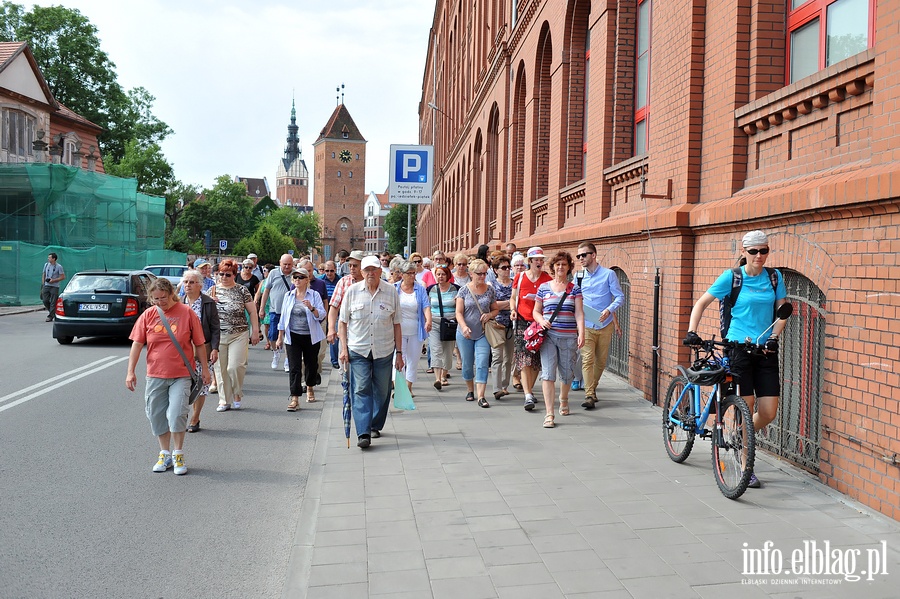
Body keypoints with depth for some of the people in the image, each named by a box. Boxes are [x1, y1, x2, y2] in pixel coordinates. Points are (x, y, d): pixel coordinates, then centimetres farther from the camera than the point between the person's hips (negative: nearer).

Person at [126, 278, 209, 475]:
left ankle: (178, 455, 8)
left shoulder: (186, 313, -4)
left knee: (177, 414, -11)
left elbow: (199, 343, 2)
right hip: (155, 376, 3)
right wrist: (130, 372, -4)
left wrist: (204, 368, 5)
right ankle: (165, 454, 26)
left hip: (181, 375, -3)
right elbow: (137, 344, 2)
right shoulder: (148, 315, 2)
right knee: (156, 416, 9)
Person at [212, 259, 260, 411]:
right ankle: (224, 401, 15)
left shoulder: (241, 290, 2)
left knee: (235, 367, -10)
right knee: (220, 369, 5)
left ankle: (237, 394, 16)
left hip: (238, 335, -3)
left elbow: (252, 311, 4)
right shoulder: (213, 290, 8)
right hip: (218, 336, 3)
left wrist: (255, 331, 1)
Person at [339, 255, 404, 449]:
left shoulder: (391, 291, 1)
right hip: (358, 350, -1)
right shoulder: (352, 291, 1)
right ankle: (363, 433, -8)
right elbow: (343, 322, 6)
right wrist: (344, 348, -3)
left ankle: (376, 426, 27)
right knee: (361, 390, -7)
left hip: (384, 351, 1)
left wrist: (399, 353, 3)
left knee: (382, 391, 9)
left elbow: (396, 324, 4)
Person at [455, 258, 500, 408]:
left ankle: (481, 396, -10)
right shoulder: (464, 290, -3)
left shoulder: (490, 289, 3)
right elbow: (459, 312, -6)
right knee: (467, 364, 11)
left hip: (483, 333, 0)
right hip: (465, 334, 0)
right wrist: (464, 327, -23)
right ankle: (470, 390, 33)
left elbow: (496, 309, 13)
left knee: (482, 364, -11)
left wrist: (490, 314, -10)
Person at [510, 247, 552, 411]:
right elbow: (513, 297, 14)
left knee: (537, 359, 8)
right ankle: (528, 396, -14)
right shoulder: (520, 277, 5)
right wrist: (513, 309, -5)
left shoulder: (547, 279, 5)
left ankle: (530, 389, 27)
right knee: (524, 359, -11)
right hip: (523, 321, -1)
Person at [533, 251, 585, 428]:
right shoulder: (544, 287, 7)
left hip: (568, 337, 1)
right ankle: (549, 414, -9)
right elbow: (536, 311, 13)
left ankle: (563, 399, 43)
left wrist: (581, 333, -14)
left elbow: (579, 313, -1)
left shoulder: (574, 289, 6)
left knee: (567, 372, 11)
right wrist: (541, 320, -9)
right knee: (548, 373, -10)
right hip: (548, 336, -1)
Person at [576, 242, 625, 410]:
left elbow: (620, 296, -2)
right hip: (586, 325, 1)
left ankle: (592, 388, 28)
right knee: (587, 360, -10)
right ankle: (589, 396, -10)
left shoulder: (608, 274, -1)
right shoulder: (579, 276, 7)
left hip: (605, 325, 0)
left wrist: (609, 310, -19)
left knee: (601, 361, 9)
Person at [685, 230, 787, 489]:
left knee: (769, 413, -1)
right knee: (746, 407, -6)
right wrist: (692, 332, -14)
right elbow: (701, 303, -1)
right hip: (738, 346, -3)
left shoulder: (774, 277, 6)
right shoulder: (732, 277, -3)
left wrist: (774, 337, -8)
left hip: (765, 350, 4)